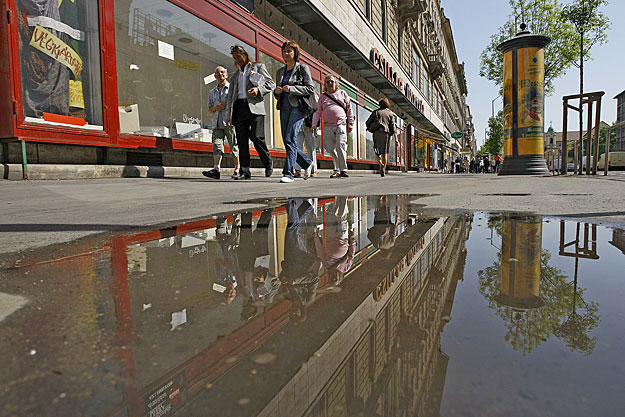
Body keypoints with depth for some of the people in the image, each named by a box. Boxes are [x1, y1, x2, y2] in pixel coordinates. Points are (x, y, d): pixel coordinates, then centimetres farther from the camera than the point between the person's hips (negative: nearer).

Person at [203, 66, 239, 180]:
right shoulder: (212, 92, 24)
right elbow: (209, 110, 23)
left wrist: (228, 106, -12)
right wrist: (215, 107, 0)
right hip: (217, 123, 4)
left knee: (234, 145, -5)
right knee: (217, 145, -10)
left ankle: (237, 169, 2)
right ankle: (216, 170, -16)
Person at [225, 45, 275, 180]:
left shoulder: (258, 67, 17)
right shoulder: (234, 76, 29)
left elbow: (271, 83, 7)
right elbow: (230, 96, 24)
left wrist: (258, 89, -11)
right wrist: (228, 115, 14)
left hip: (254, 106, -5)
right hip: (239, 108, 5)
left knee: (256, 137, -16)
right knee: (242, 141, -2)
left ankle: (268, 163, 4)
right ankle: (244, 171, 1)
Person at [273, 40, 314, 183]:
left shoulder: (302, 68, 2)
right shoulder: (280, 72, 19)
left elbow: (310, 88, -5)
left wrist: (291, 89, -14)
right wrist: (277, 91, -1)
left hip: (298, 108, -6)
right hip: (284, 109, 7)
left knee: (290, 140, -17)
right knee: (287, 142, 5)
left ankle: (288, 173, -13)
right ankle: (307, 163, 25)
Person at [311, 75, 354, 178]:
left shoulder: (342, 93, 14)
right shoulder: (322, 97, 17)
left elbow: (349, 109, 11)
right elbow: (318, 112, 12)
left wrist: (350, 123, 3)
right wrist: (314, 125, 1)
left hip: (341, 124, -2)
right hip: (328, 126, 2)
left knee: (340, 146, -16)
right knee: (330, 148, -2)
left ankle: (343, 169, -8)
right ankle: (337, 170, 6)